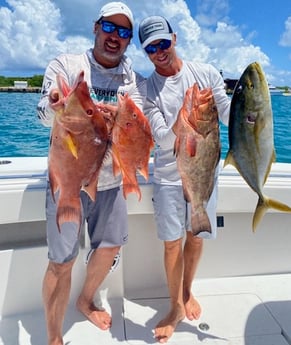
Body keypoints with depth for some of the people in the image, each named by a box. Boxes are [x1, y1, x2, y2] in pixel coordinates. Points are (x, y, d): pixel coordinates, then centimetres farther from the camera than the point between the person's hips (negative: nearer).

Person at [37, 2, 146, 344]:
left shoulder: (135, 81, 2)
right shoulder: (65, 65, -6)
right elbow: (46, 114, -20)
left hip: (110, 181, 4)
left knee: (111, 246, 16)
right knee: (62, 262, -2)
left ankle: (85, 301, 44)